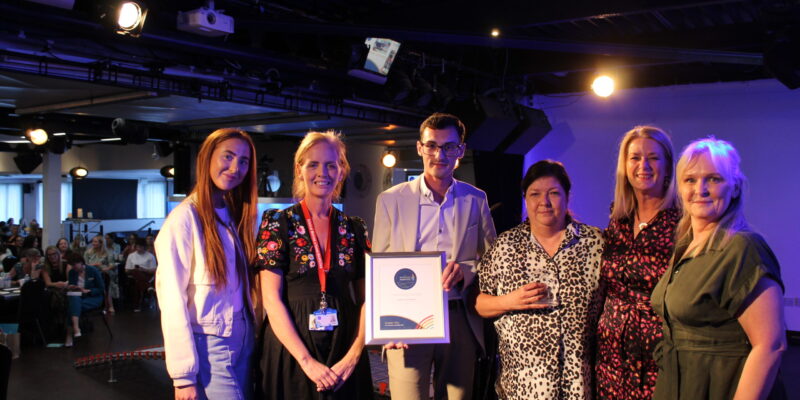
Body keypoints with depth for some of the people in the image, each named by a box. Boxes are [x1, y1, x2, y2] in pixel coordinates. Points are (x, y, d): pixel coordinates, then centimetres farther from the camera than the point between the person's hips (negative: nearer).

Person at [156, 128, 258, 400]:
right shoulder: (184, 218, -13)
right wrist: (184, 375, -17)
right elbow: (172, 299, -15)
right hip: (208, 346, -7)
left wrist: (255, 332, 4)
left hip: (243, 343, 7)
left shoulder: (236, 216, 9)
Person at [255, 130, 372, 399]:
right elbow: (272, 299, -10)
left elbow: (366, 298, 5)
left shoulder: (354, 229, 5)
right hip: (290, 350, -3)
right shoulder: (278, 223, -4)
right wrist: (307, 361, -15)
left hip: (345, 352, 3)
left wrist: (354, 355, -9)